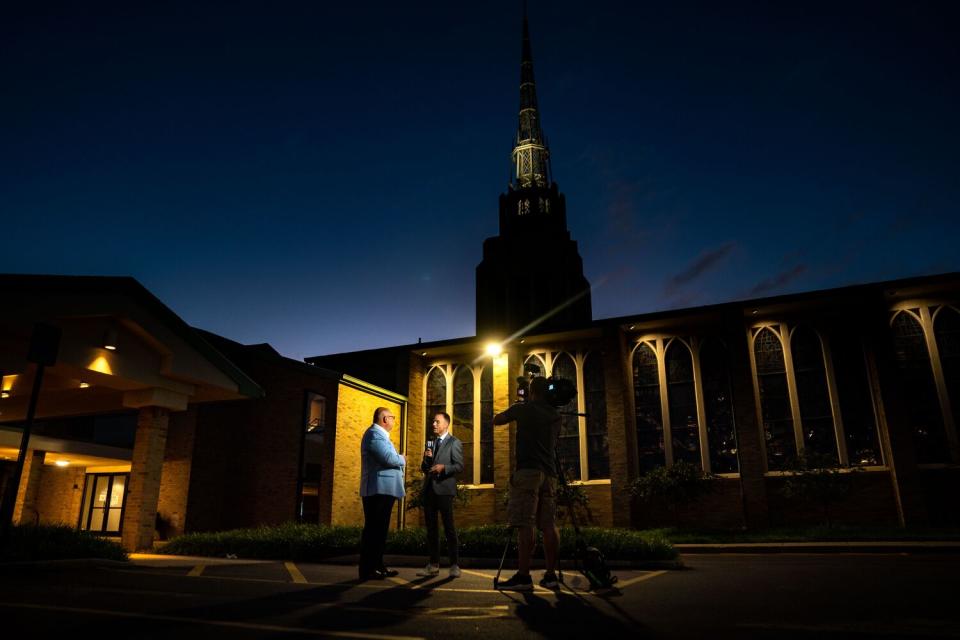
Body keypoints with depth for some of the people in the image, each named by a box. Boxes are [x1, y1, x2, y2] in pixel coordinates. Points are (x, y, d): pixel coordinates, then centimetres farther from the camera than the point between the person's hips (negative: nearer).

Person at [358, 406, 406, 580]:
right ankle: (367, 570, -3)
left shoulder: (380, 435, 21)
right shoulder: (374, 434, -13)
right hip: (378, 489, -11)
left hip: (384, 489, 11)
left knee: (380, 529, 13)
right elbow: (389, 458, -23)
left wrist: (399, 460, 3)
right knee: (373, 529, -7)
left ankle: (377, 566, 20)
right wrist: (403, 459, -6)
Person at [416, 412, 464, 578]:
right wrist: (426, 458, -1)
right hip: (429, 489, 6)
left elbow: (459, 466, -8)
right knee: (431, 527, 8)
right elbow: (424, 469, 19)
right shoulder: (430, 443, 19)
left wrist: (443, 467, -24)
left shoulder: (454, 443, 1)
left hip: (444, 489, -6)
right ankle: (433, 564, 14)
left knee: (449, 526, -7)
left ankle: (454, 565, -3)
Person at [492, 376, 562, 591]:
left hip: (528, 471, -6)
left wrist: (513, 412, 33)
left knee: (526, 524, -11)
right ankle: (551, 575, 5)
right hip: (549, 473, 6)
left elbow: (496, 420, 14)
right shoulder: (555, 415, 18)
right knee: (549, 525, 4)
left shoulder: (523, 408, 2)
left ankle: (523, 576, -15)